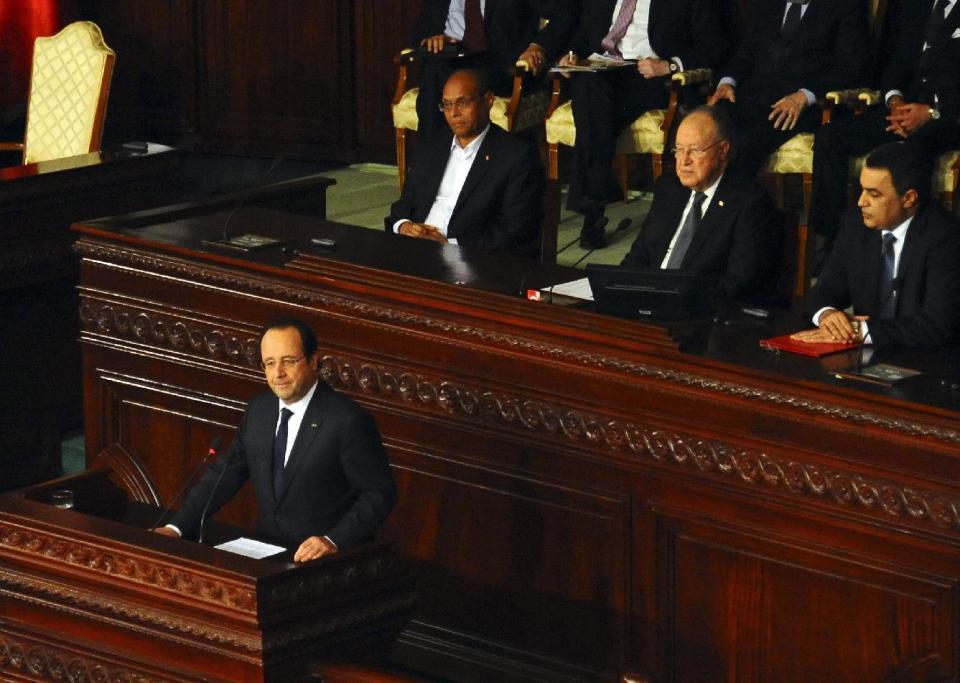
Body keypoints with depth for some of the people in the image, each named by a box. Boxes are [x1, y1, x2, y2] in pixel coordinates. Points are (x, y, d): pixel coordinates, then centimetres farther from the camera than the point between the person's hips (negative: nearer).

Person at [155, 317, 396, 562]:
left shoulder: (348, 421, -13)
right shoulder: (259, 409, 9)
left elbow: (379, 494, -10)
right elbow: (224, 474, 13)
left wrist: (334, 541, -23)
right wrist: (176, 528, 1)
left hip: (328, 561, -7)